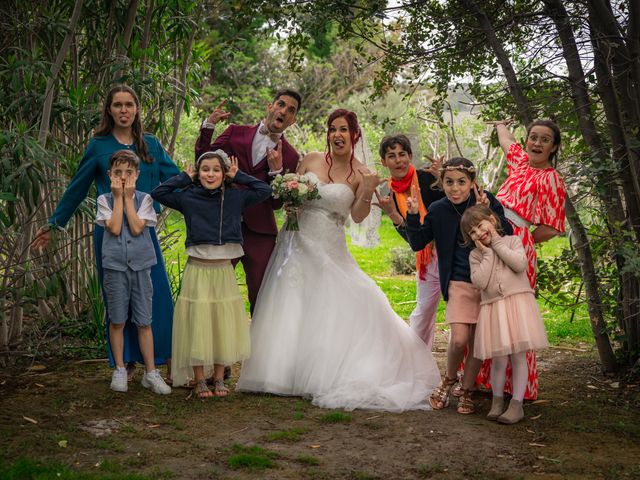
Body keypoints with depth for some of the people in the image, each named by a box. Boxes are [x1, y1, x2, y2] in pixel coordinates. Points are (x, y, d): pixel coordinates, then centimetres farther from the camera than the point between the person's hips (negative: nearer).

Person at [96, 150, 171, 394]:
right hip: (115, 266, 0)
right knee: (117, 321, 6)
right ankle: (119, 370, 18)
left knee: (144, 321, 3)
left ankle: (151, 372, 9)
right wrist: (119, 198, -8)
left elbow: (137, 228, -12)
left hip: (141, 265, 0)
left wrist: (128, 197, -8)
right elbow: (114, 228, -12)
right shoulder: (105, 200, 3)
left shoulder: (144, 199, 3)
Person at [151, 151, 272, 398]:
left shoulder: (235, 197, 3)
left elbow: (265, 190, 3)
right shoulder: (188, 198, -1)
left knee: (223, 325, 8)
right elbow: (157, 192, -4)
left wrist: (238, 176, 3)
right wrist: (184, 177, -1)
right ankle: (199, 380, 13)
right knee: (197, 325, 2)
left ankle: (219, 378, 20)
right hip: (197, 271, -2)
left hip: (224, 272, 2)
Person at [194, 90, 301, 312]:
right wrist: (208, 126, -8)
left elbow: (277, 202, 2)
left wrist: (276, 170, -13)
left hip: (259, 233, 0)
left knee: (261, 296, 5)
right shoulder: (236, 133, 8)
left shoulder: (290, 156, 4)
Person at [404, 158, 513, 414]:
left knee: (476, 342, 6)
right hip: (459, 284, 0)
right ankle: (448, 379, 16)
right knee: (459, 340, -13)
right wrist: (413, 215, -13)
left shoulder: (487, 201, -6)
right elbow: (417, 243, 2)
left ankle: (466, 391, 24)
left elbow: (508, 235, -10)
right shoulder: (438, 210, -4)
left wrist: (487, 212, -24)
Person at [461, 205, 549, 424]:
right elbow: (480, 281, -8)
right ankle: (497, 401, 19)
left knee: (518, 356, -1)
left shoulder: (512, 241, 5)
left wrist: (497, 243, -7)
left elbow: (520, 264, -14)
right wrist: (487, 252, -4)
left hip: (518, 304, -1)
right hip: (493, 310, 2)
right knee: (499, 359, 1)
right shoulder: (475, 255, 8)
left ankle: (517, 404, 4)